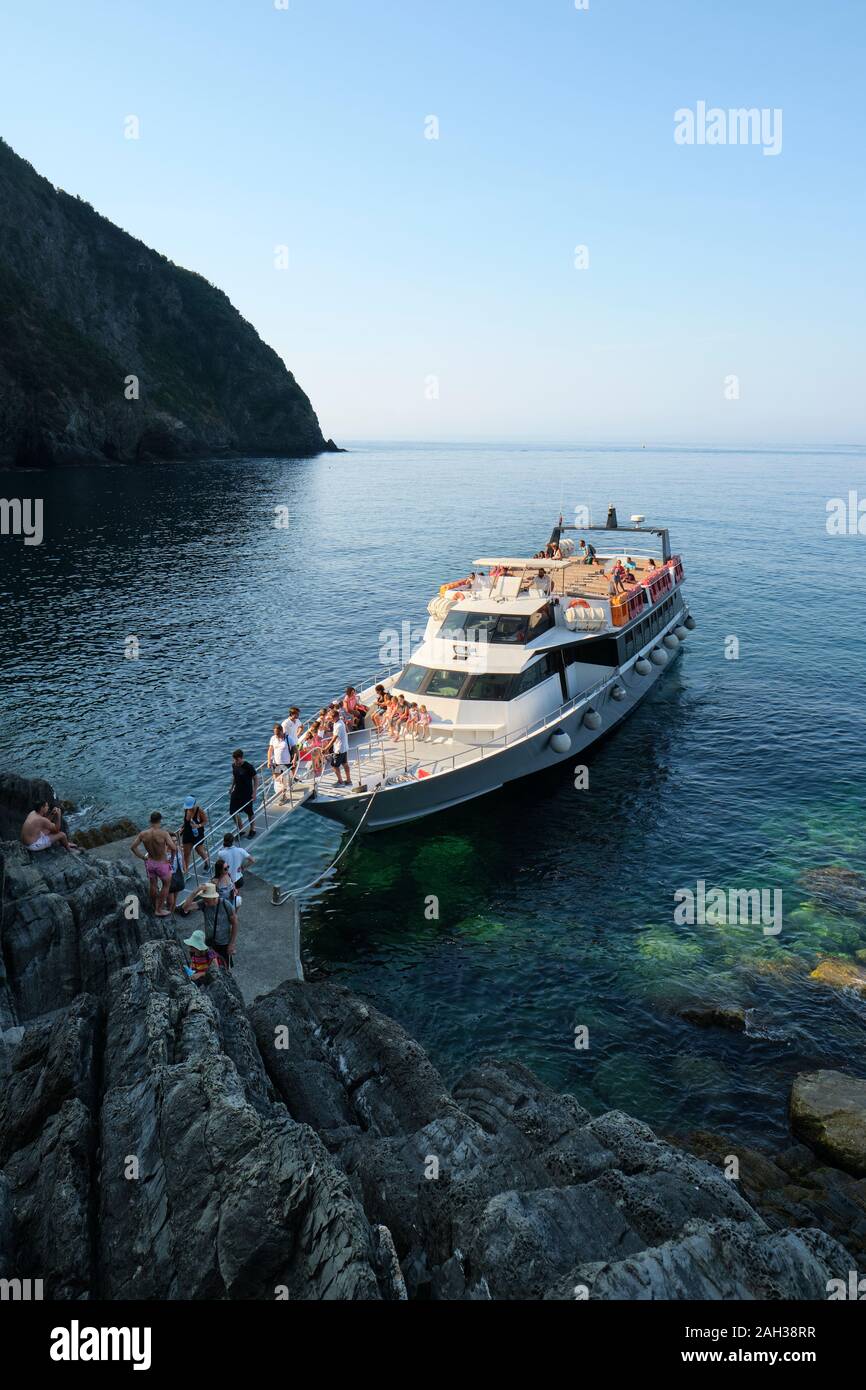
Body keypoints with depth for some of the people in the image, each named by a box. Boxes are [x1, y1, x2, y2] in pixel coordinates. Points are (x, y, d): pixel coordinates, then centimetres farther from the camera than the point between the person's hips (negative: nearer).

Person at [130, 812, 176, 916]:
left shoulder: (143, 834, -10)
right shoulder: (163, 833, -24)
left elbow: (132, 847, -6)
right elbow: (173, 848, -29)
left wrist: (142, 857, 5)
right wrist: (171, 859, -10)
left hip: (150, 863, 4)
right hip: (162, 864, -4)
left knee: (152, 885, 25)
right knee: (166, 885, 19)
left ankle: (155, 907, 44)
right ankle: (159, 910, 24)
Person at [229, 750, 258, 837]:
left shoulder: (248, 767, -21)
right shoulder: (234, 765, -3)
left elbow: (256, 778, -14)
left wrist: (254, 792, -17)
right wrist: (231, 787, 10)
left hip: (247, 793, -5)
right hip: (236, 792, 6)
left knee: (250, 813, 10)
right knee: (233, 812, 5)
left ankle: (252, 830, 31)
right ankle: (240, 830, 25)